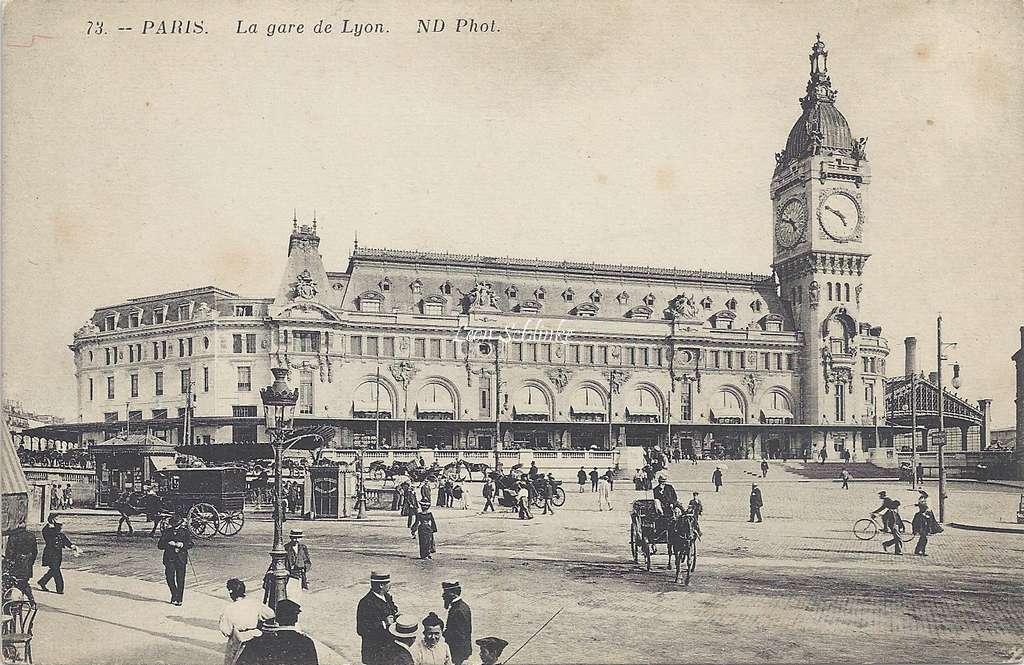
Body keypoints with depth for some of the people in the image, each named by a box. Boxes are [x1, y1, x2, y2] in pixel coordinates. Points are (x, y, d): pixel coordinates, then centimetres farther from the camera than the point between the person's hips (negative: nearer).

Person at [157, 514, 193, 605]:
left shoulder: (185, 531, 4)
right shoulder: (167, 531, 5)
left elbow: (190, 544, 0)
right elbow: (160, 545, 2)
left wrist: (182, 545, -19)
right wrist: (169, 544, -15)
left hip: (181, 558, -1)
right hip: (169, 558, 1)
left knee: (180, 579, 0)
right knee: (169, 577, -9)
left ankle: (179, 599, 11)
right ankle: (174, 595, 11)